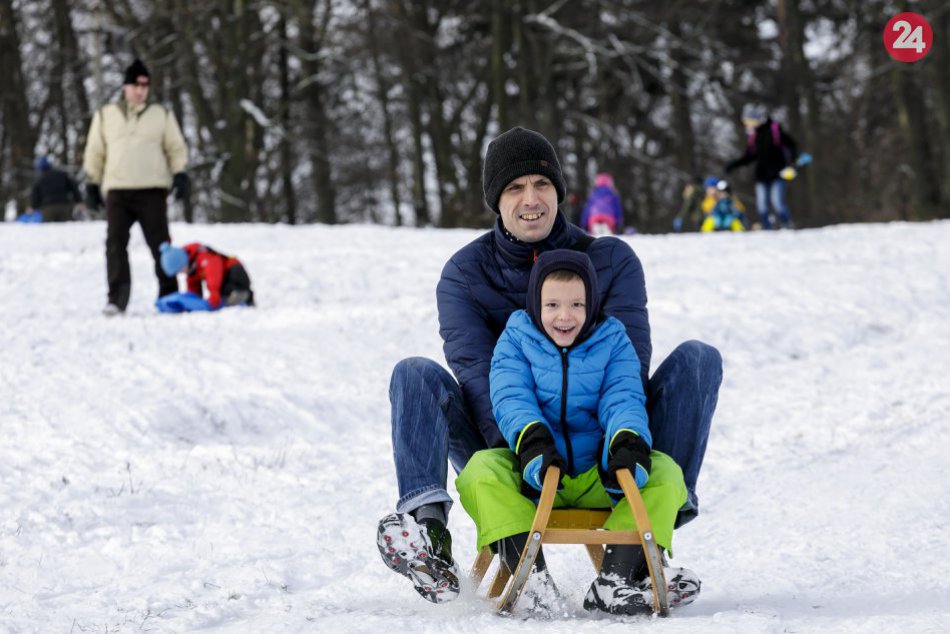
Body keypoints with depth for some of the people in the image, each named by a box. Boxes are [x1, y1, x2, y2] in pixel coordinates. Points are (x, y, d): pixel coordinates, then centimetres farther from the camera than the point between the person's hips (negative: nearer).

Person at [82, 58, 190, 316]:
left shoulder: (162, 116, 10)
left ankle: (169, 296, 7)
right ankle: (117, 299, -8)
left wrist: (180, 174, -4)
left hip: (152, 191, -1)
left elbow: (176, 149, 12)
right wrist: (92, 184, 11)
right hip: (117, 191, 1)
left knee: (160, 244, 0)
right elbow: (95, 152, 16)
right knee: (115, 243, -8)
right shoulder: (105, 116, 12)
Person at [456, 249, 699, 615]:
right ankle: (531, 576, -37)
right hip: (533, 475, -1)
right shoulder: (515, 342, 4)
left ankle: (615, 583, -33)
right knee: (482, 471, -30)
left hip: (599, 477, 1)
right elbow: (511, 398, -11)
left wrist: (628, 441, -30)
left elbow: (624, 400, -7)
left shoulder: (612, 343, 6)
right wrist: (531, 439, -33)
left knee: (665, 474, -23)